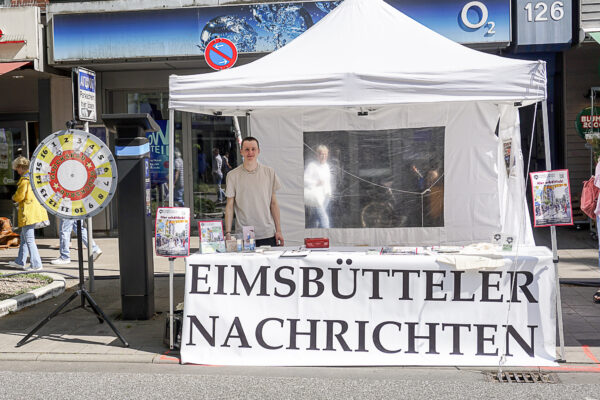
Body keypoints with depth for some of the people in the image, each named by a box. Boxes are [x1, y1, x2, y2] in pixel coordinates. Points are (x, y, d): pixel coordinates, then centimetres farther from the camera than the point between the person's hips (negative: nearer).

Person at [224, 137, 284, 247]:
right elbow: (229, 206, 2)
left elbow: (273, 203, 8)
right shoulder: (233, 175, 0)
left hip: (268, 234, 1)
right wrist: (228, 233, -5)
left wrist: (278, 230, 5)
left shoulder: (269, 172, 5)